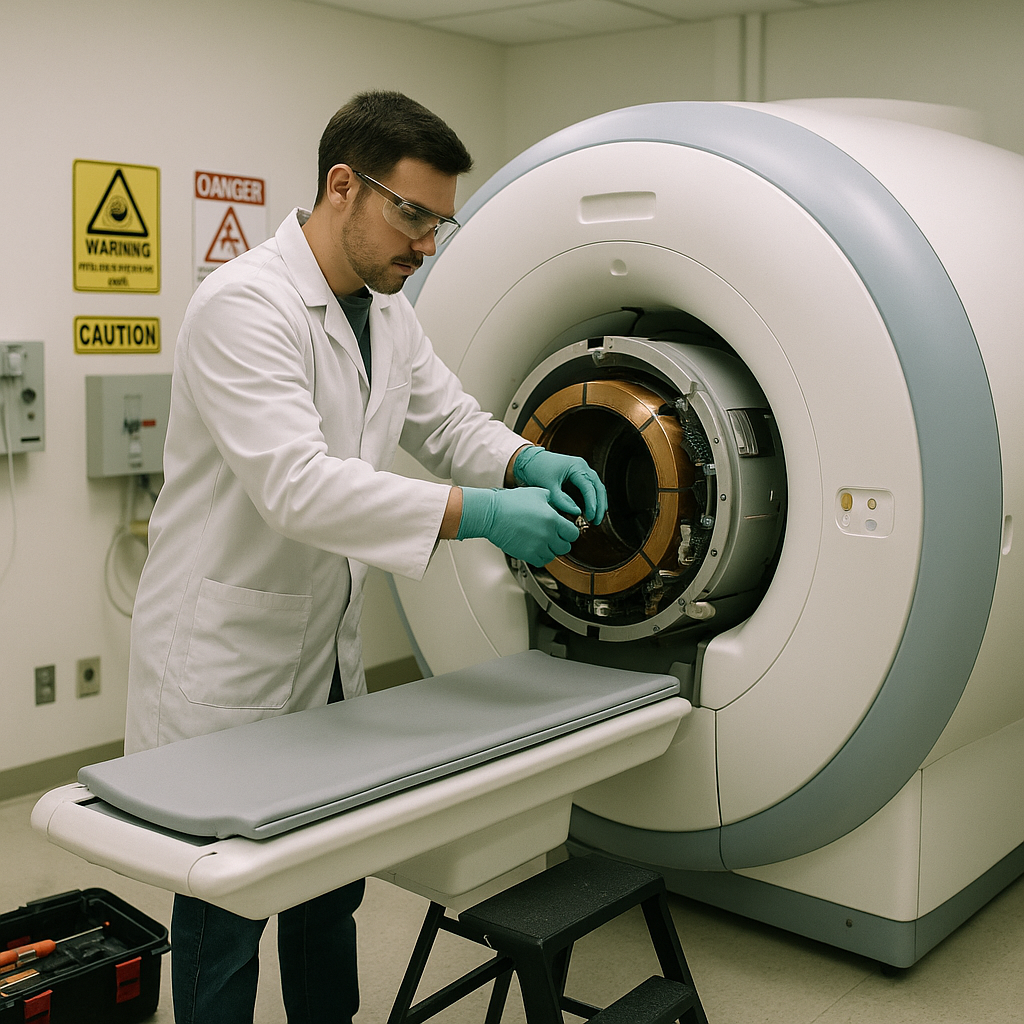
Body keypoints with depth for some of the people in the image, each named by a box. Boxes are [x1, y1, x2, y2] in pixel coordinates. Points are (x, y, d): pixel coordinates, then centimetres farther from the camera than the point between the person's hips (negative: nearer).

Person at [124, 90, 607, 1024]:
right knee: (226, 912, 6)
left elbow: (450, 421, 12)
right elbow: (296, 484, -33)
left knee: (331, 890, 22)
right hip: (224, 659, -8)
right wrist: (476, 515, -37)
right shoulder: (245, 305, -23)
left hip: (325, 651, 9)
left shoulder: (388, 310, 6)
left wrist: (528, 462, -9)